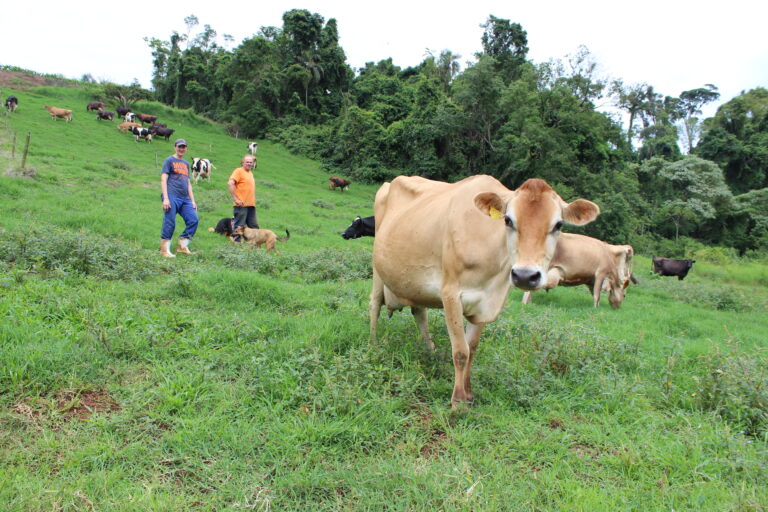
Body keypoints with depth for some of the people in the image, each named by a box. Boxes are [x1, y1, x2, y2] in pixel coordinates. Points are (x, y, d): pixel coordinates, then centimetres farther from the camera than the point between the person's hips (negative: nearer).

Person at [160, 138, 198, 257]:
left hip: (185, 198, 6)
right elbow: (163, 179, -4)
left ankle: (182, 245, 7)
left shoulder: (186, 163, 23)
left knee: (193, 219, -3)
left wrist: (193, 201, 16)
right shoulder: (169, 160, 3)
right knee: (169, 223, -8)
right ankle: (165, 249, 2)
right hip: (172, 197, -6)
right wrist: (165, 198, -14)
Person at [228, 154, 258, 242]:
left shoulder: (250, 173, 18)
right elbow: (230, 183, -19)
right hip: (241, 204, -8)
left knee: (254, 226, 12)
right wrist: (236, 199, -21)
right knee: (239, 225, -4)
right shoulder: (239, 171, -7)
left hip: (251, 205, 8)